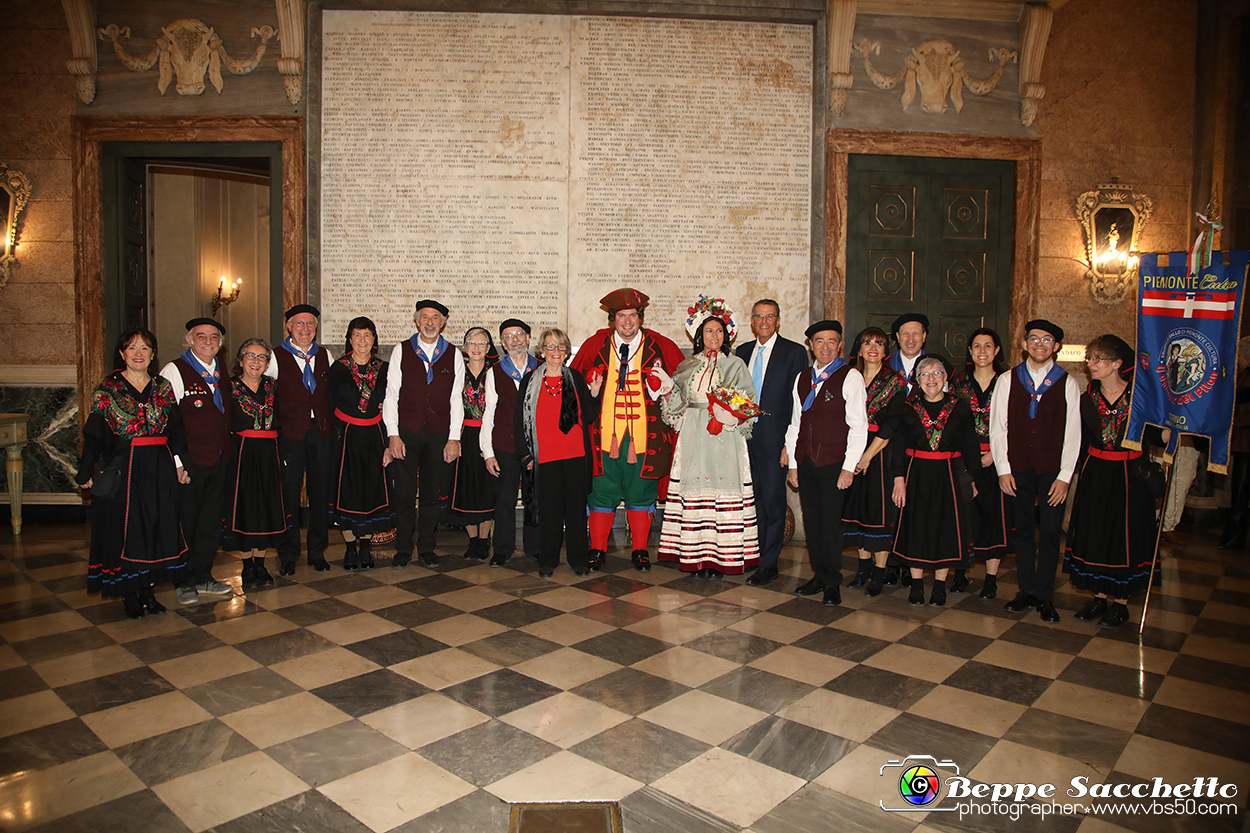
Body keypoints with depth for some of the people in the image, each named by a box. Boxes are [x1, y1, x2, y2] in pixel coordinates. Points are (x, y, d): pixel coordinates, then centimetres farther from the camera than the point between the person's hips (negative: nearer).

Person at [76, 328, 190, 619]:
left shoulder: (163, 387, 8)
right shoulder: (108, 388, 0)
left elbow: (175, 430, 9)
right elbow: (94, 433, -2)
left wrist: (180, 464, 2)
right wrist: (87, 472, -6)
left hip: (159, 469, 3)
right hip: (121, 469, -3)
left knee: (156, 526, 5)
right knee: (124, 528, 2)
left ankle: (146, 588, 18)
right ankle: (129, 595, 13)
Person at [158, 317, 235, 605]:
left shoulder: (221, 372, 12)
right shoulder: (174, 371, -8)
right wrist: (175, 460, -15)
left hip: (219, 460, 6)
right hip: (189, 461, -6)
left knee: (212, 522, 13)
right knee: (187, 523, 3)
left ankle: (203, 577, 27)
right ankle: (185, 582, 18)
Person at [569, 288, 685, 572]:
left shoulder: (661, 346, 2)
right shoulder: (595, 345, 5)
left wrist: (668, 386, -9)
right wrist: (591, 391, -3)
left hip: (644, 436, 0)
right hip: (605, 434, 0)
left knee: (641, 494, 8)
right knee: (602, 493, 6)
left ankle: (640, 551, 22)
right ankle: (597, 550, 20)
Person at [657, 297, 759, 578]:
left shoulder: (735, 365, 7)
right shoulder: (688, 366, 14)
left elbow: (748, 402, 1)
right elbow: (675, 402, 15)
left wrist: (729, 412, -16)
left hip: (725, 438, -2)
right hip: (693, 437, 2)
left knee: (722, 491, -5)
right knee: (694, 493, -1)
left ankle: (719, 557, 2)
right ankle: (697, 557, 6)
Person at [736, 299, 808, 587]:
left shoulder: (794, 352, -2)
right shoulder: (743, 352, 14)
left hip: (774, 437, -5)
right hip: (745, 435, 5)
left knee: (773, 499, -2)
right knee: (753, 497, 11)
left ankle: (768, 564, 7)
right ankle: (753, 553, 24)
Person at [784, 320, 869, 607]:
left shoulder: (850, 377, -3)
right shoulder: (802, 379, 14)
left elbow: (858, 425, -6)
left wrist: (849, 467, -12)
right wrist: (792, 463, 12)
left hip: (834, 463, -5)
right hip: (806, 462, 5)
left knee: (830, 521, -3)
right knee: (812, 521, 8)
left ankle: (832, 583, 10)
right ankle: (819, 576, 21)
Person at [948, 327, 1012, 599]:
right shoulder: (959, 382, 6)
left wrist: (994, 453, -11)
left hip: (996, 459, -1)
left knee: (995, 513, 2)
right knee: (963, 513, 3)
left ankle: (991, 578, 12)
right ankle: (960, 572, 15)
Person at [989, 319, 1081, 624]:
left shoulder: (1067, 383, 3)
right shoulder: (1007, 380, 5)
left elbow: (1072, 433, 1)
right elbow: (997, 427, 3)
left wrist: (1064, 476, -5)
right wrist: (1003, 469, -3)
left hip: (1052, 471, -1)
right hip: (1017, 469, 1)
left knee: (1050, 533, 1)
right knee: (1022, 530, 8)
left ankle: (1044, 596, 12)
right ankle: (1026, 590, 19)